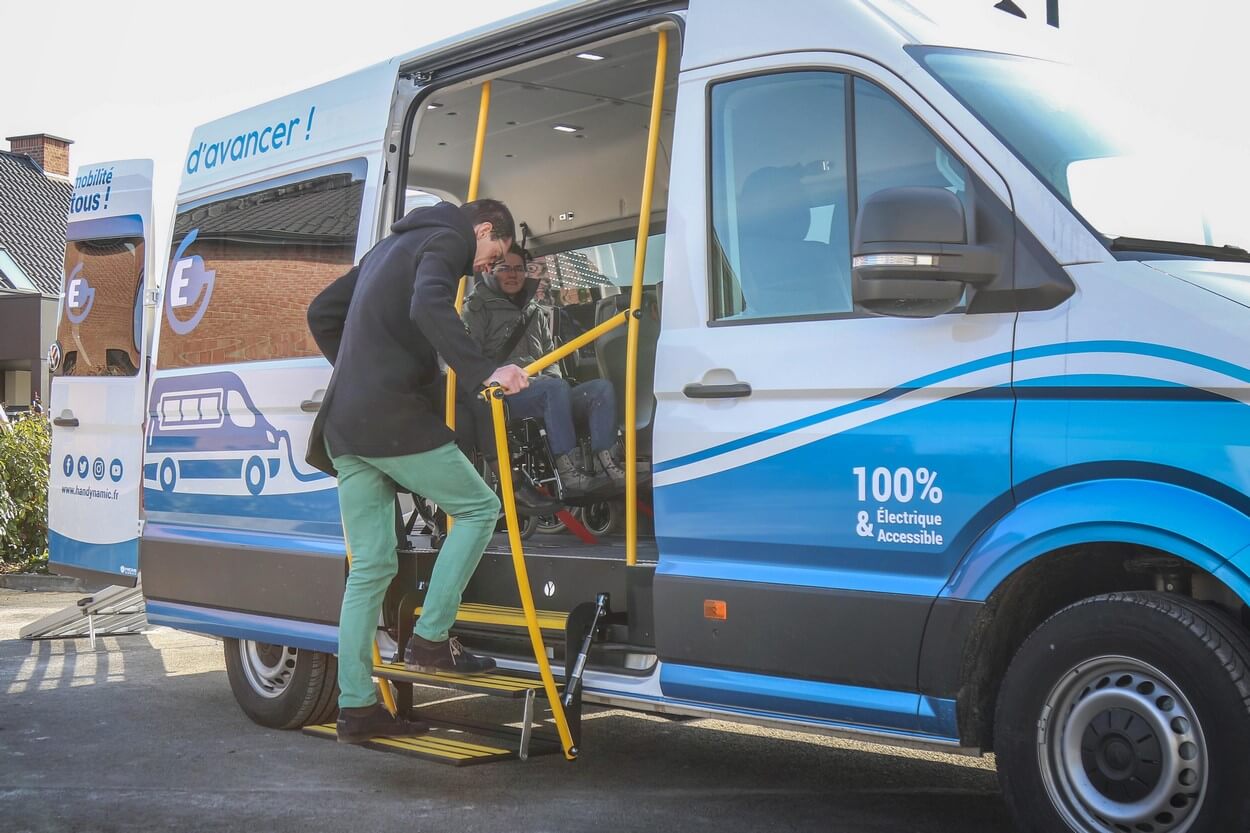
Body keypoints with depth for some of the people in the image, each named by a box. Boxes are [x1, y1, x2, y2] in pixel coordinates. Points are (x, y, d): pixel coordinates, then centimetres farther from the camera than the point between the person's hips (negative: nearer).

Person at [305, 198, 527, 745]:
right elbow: (428, 307, -23)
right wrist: (483, 371, -30)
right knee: (478, 507, 5)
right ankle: (430, 639, -1)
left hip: (344, 425, 9)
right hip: (395, 420, -9)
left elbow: (322, 313, 33)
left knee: (370, 567, 8)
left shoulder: (390, 248, 28)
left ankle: (355, 707, 9)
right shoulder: (445, 241, 0)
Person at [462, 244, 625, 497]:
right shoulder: (478, 308, 10)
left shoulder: (535, 313, 29)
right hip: (503, 396, -6)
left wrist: (552, 379, 5)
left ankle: (607, 464, -33)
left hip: (544, 392, 7)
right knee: (556, 388, -37)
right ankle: (567, 474, -44)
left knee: (602, 388, -17)